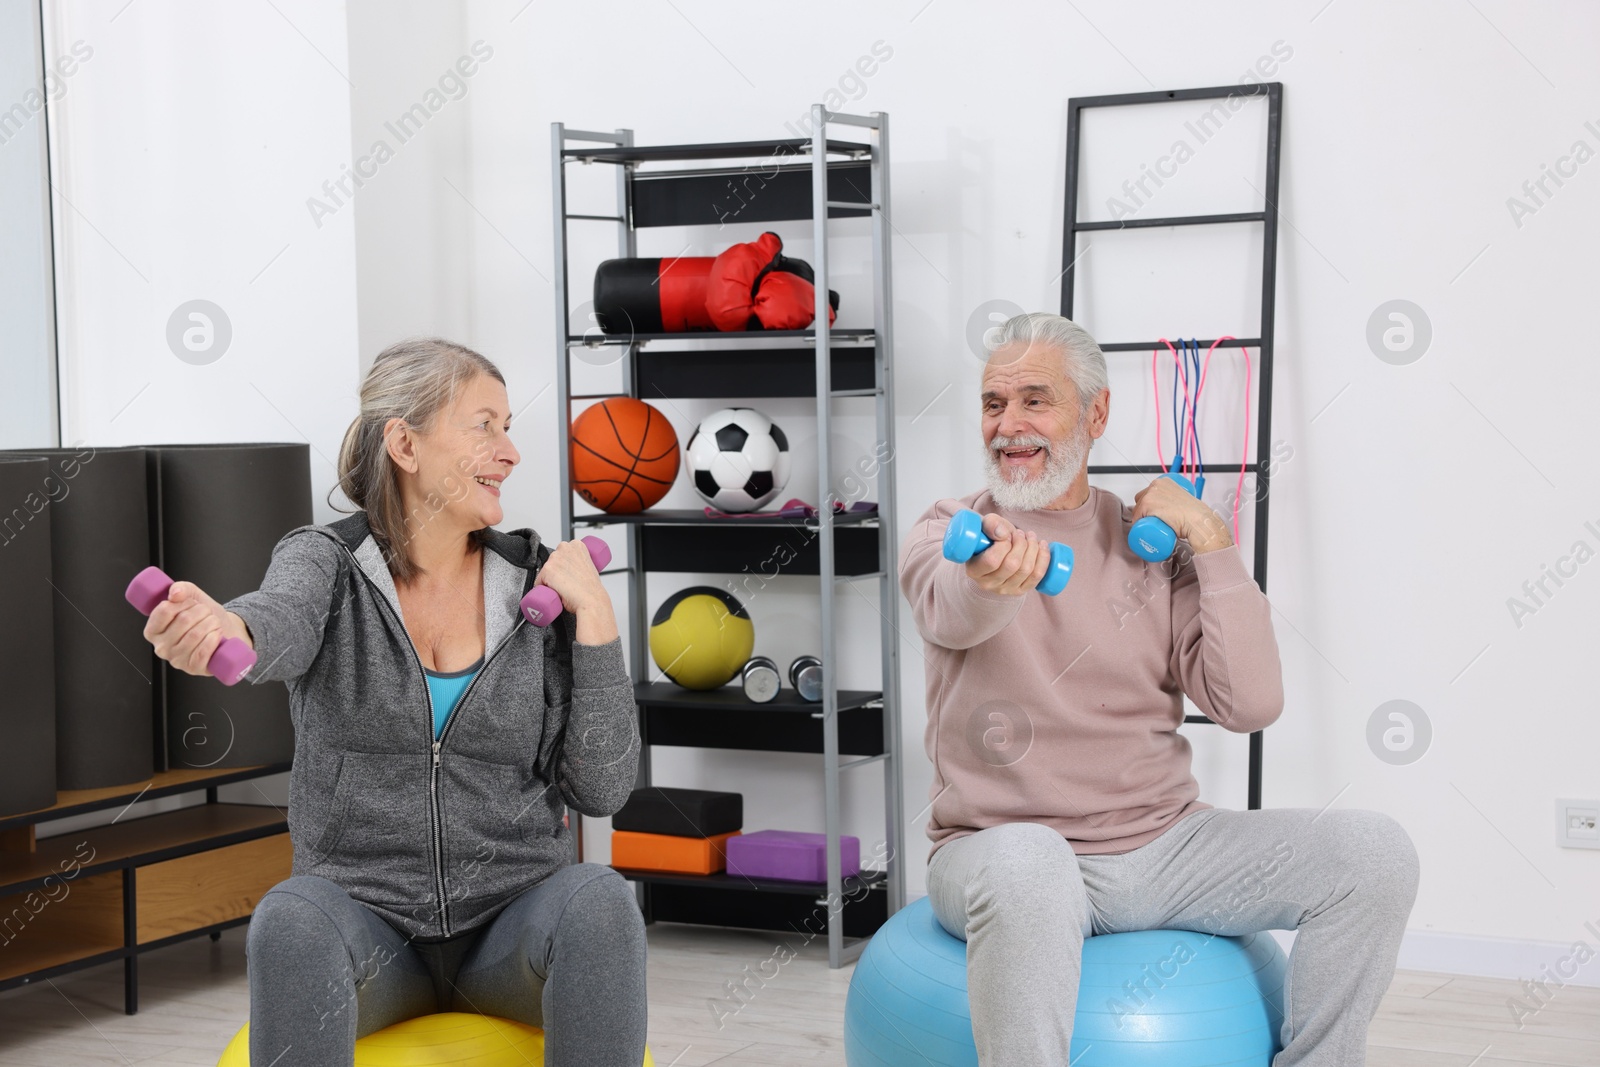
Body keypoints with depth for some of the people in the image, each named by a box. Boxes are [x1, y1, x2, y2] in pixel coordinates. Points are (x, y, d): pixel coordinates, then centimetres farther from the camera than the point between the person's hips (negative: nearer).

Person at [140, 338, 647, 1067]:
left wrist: (594, 617, -10)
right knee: (293, 920, -34)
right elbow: (283, 625, -28)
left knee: (598, 900, -31)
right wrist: (220, 629, -52)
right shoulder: (325, 561, -1)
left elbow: (601, 788, -2)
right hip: (366, 918, -1)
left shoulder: (538, 583, 2)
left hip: (511, 925, 1)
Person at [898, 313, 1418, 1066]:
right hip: (1000, 847, -3)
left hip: (1161, 846, 4)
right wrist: (991, 576, -49)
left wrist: (1207, 536, -5)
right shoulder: (949, 533, 2)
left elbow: (1251, 702, -3)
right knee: (1024, 862, -40)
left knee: (1375, 854, -14)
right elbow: (951, 609, -25)